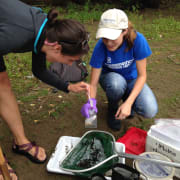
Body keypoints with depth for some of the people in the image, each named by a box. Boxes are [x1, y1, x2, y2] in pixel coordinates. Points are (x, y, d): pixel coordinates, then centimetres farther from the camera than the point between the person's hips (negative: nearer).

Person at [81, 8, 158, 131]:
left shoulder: (137, 40, -28)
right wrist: (91, 101, -44)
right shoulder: (101, 47, -28)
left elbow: (142, 75, -21)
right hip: (110, 76, 0)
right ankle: (113, 109, -4)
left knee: (150, 111, -25)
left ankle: (125, 98, 9)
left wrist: (128, 103, -33)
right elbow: (93, 83, -22)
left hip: (131, 78, 1)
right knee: (116, 82, -39)